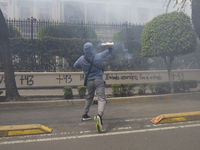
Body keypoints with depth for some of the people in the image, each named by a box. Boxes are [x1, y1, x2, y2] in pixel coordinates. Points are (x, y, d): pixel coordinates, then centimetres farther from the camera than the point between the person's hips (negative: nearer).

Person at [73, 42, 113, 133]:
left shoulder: (81, 59, -2)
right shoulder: (98, 56, -5)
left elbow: (75, 66, 17)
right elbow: (109, 51, 11)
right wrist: (109, 46, 29)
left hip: (89, 81, 4)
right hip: (98, 80, -3)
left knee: (89, 98, 23)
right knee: (101, 99, -11)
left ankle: (85, 115, 33)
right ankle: (99, 115, -35)